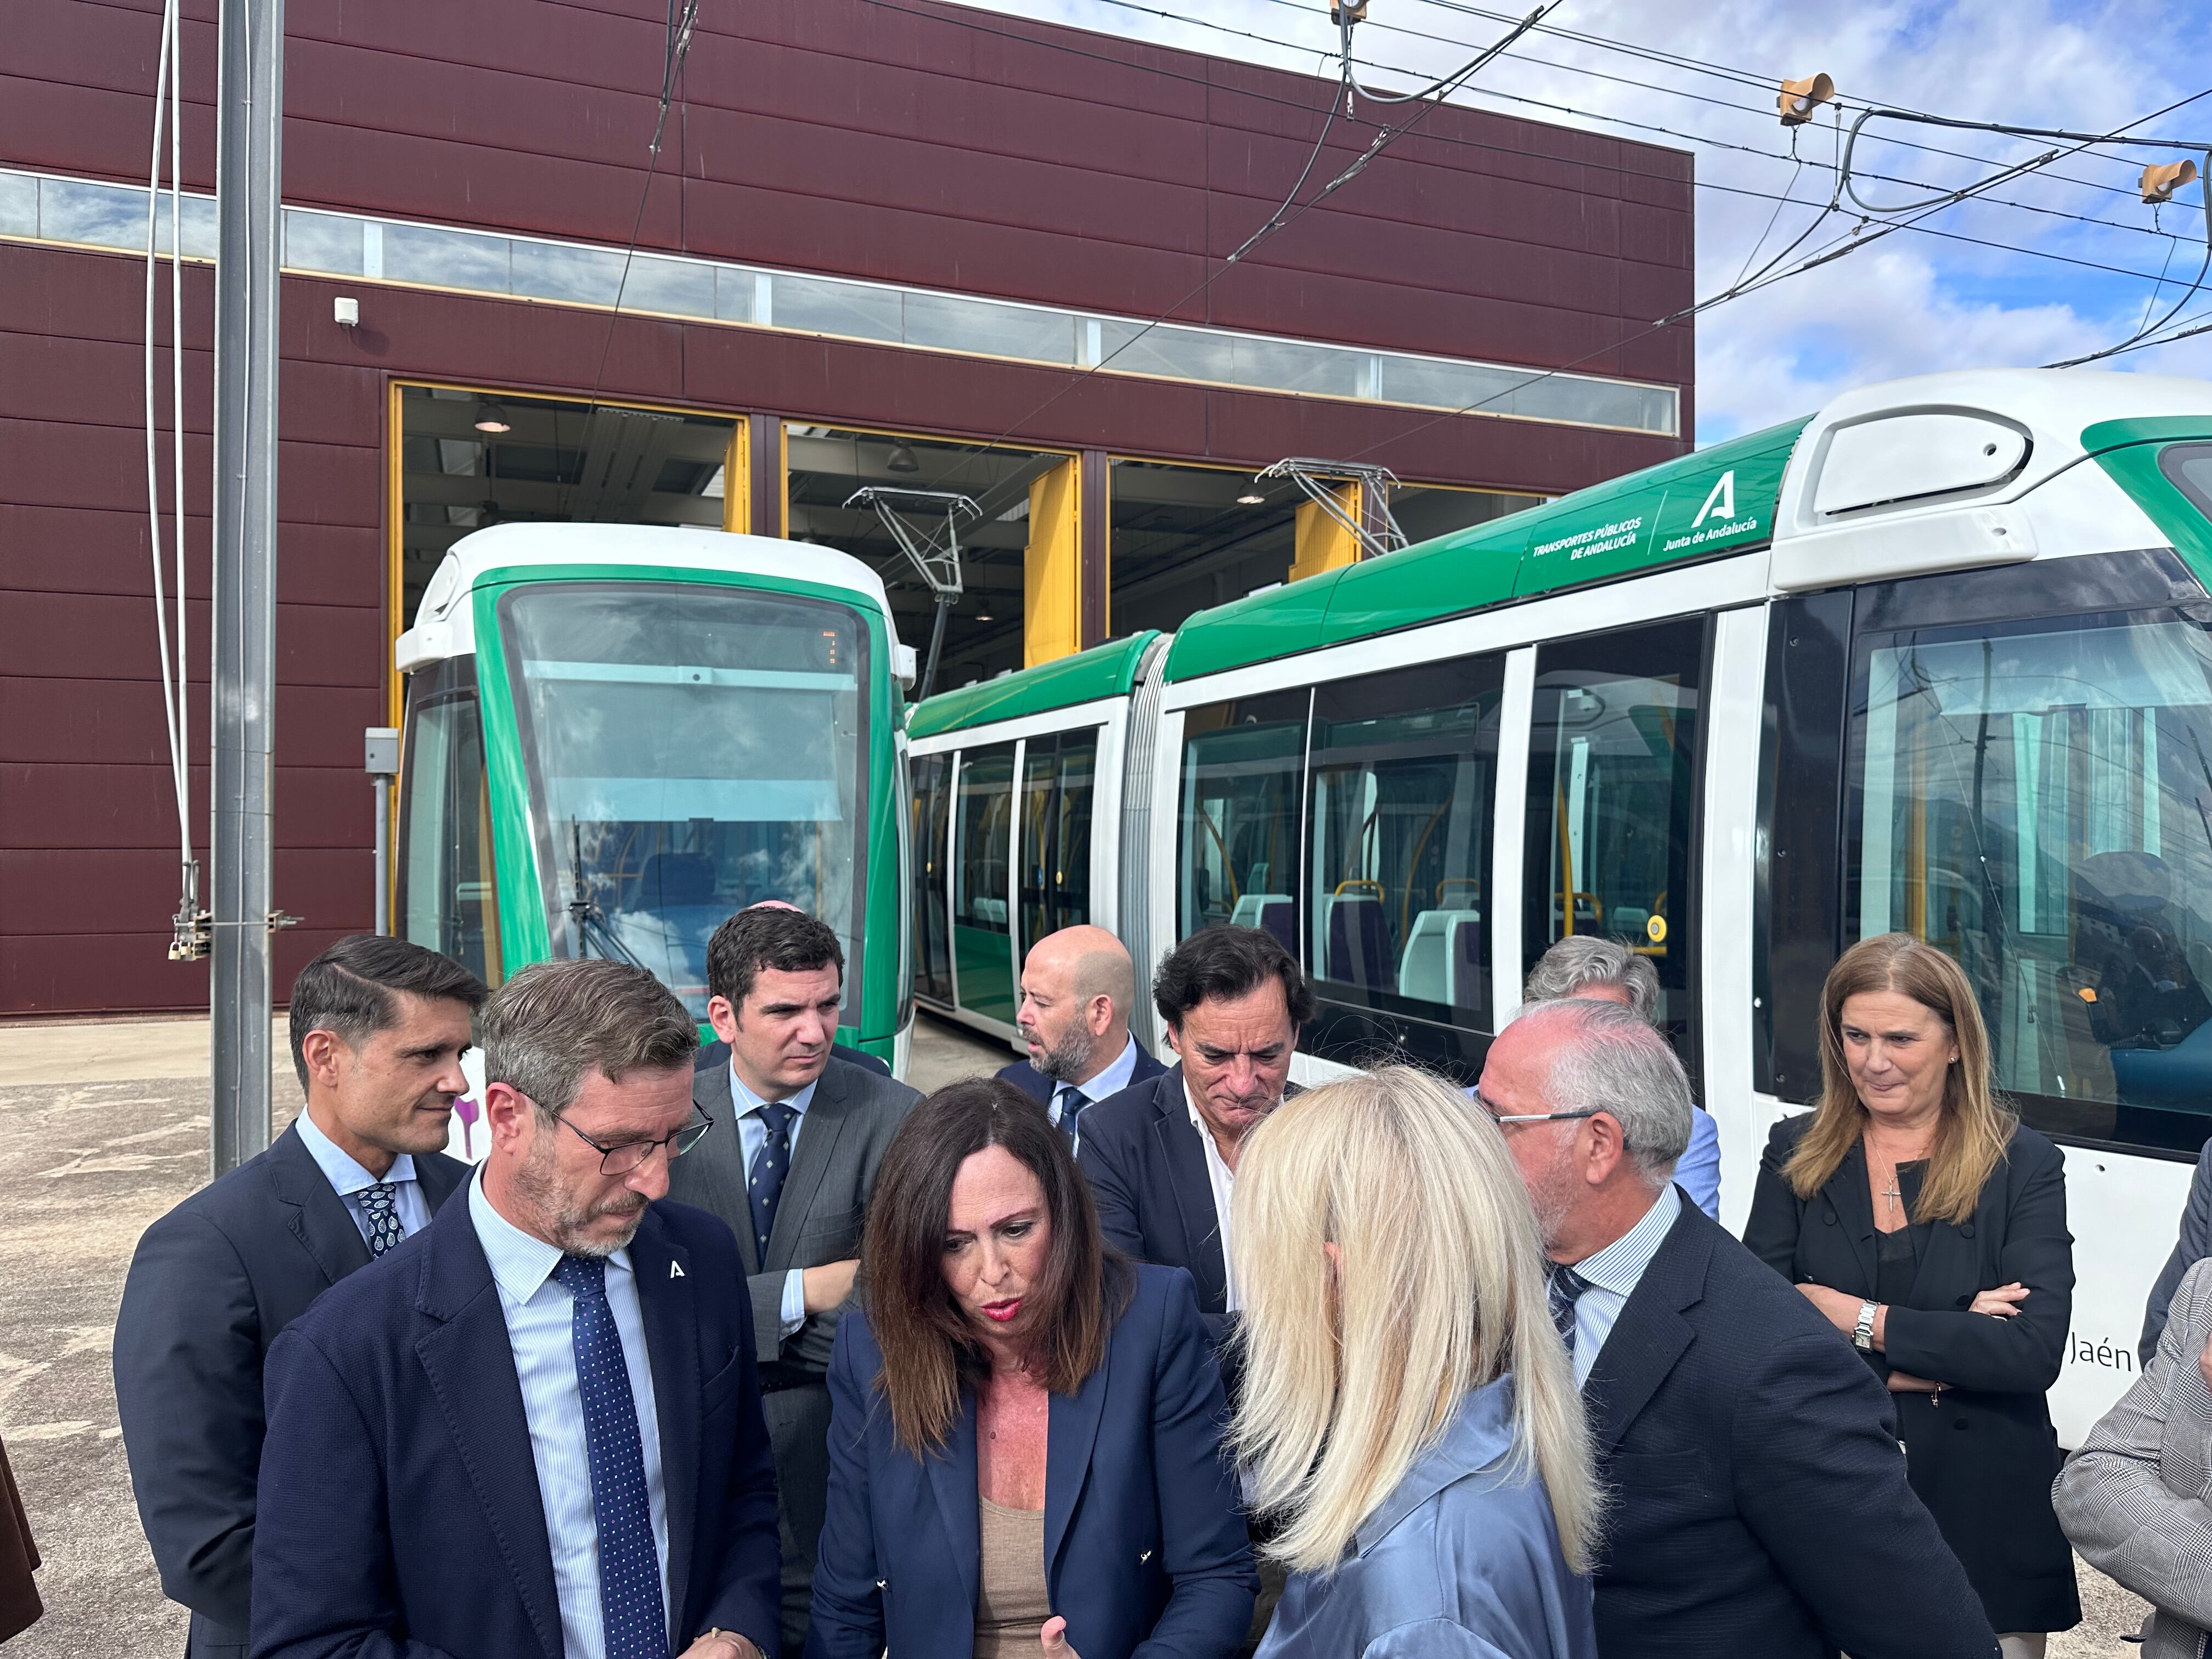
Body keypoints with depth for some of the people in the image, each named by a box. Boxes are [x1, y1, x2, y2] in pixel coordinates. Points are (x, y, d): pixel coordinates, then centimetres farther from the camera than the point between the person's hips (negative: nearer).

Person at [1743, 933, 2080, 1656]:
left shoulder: (2023, 1163, -3)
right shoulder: (1797, 1152, 1)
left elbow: (2035, 1352, -14)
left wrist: (1862, 1322, -14)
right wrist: (1934, 1357, -15)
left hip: (1986, 1513, -1)